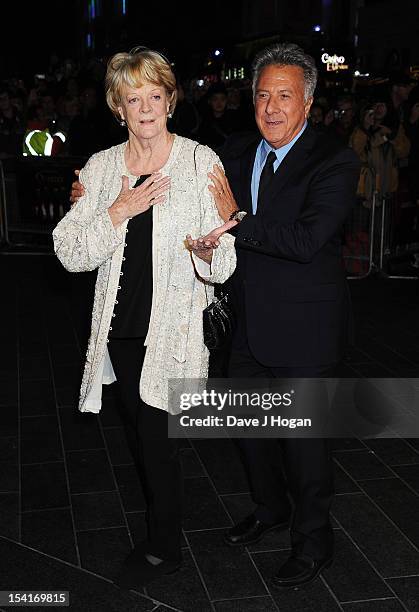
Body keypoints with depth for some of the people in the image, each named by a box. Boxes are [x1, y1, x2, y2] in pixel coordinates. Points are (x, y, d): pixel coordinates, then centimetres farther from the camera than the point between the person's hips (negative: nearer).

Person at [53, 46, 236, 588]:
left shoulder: (200, 161, -6)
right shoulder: (100, 167, 4)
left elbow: (223, 261, -6)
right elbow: (69, 252, -3)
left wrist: (208, 254, -29)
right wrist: (121, 211, -15)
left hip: (173, 325, -4)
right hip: (121, 325, 4)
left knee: (156, 436, 2)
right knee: (137, 433, 16)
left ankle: (163, 548, 25)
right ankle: (162, 519, 41)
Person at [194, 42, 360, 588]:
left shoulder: (334, 163, -15)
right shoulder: (236, 155, 6)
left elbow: (306, 240, -27)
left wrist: (238, 220, -21)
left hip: (304, 329, -6)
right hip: (249, 323, 7)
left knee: (304, 435, 6)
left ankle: (314, 541, 28)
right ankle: (271, 508, 45)